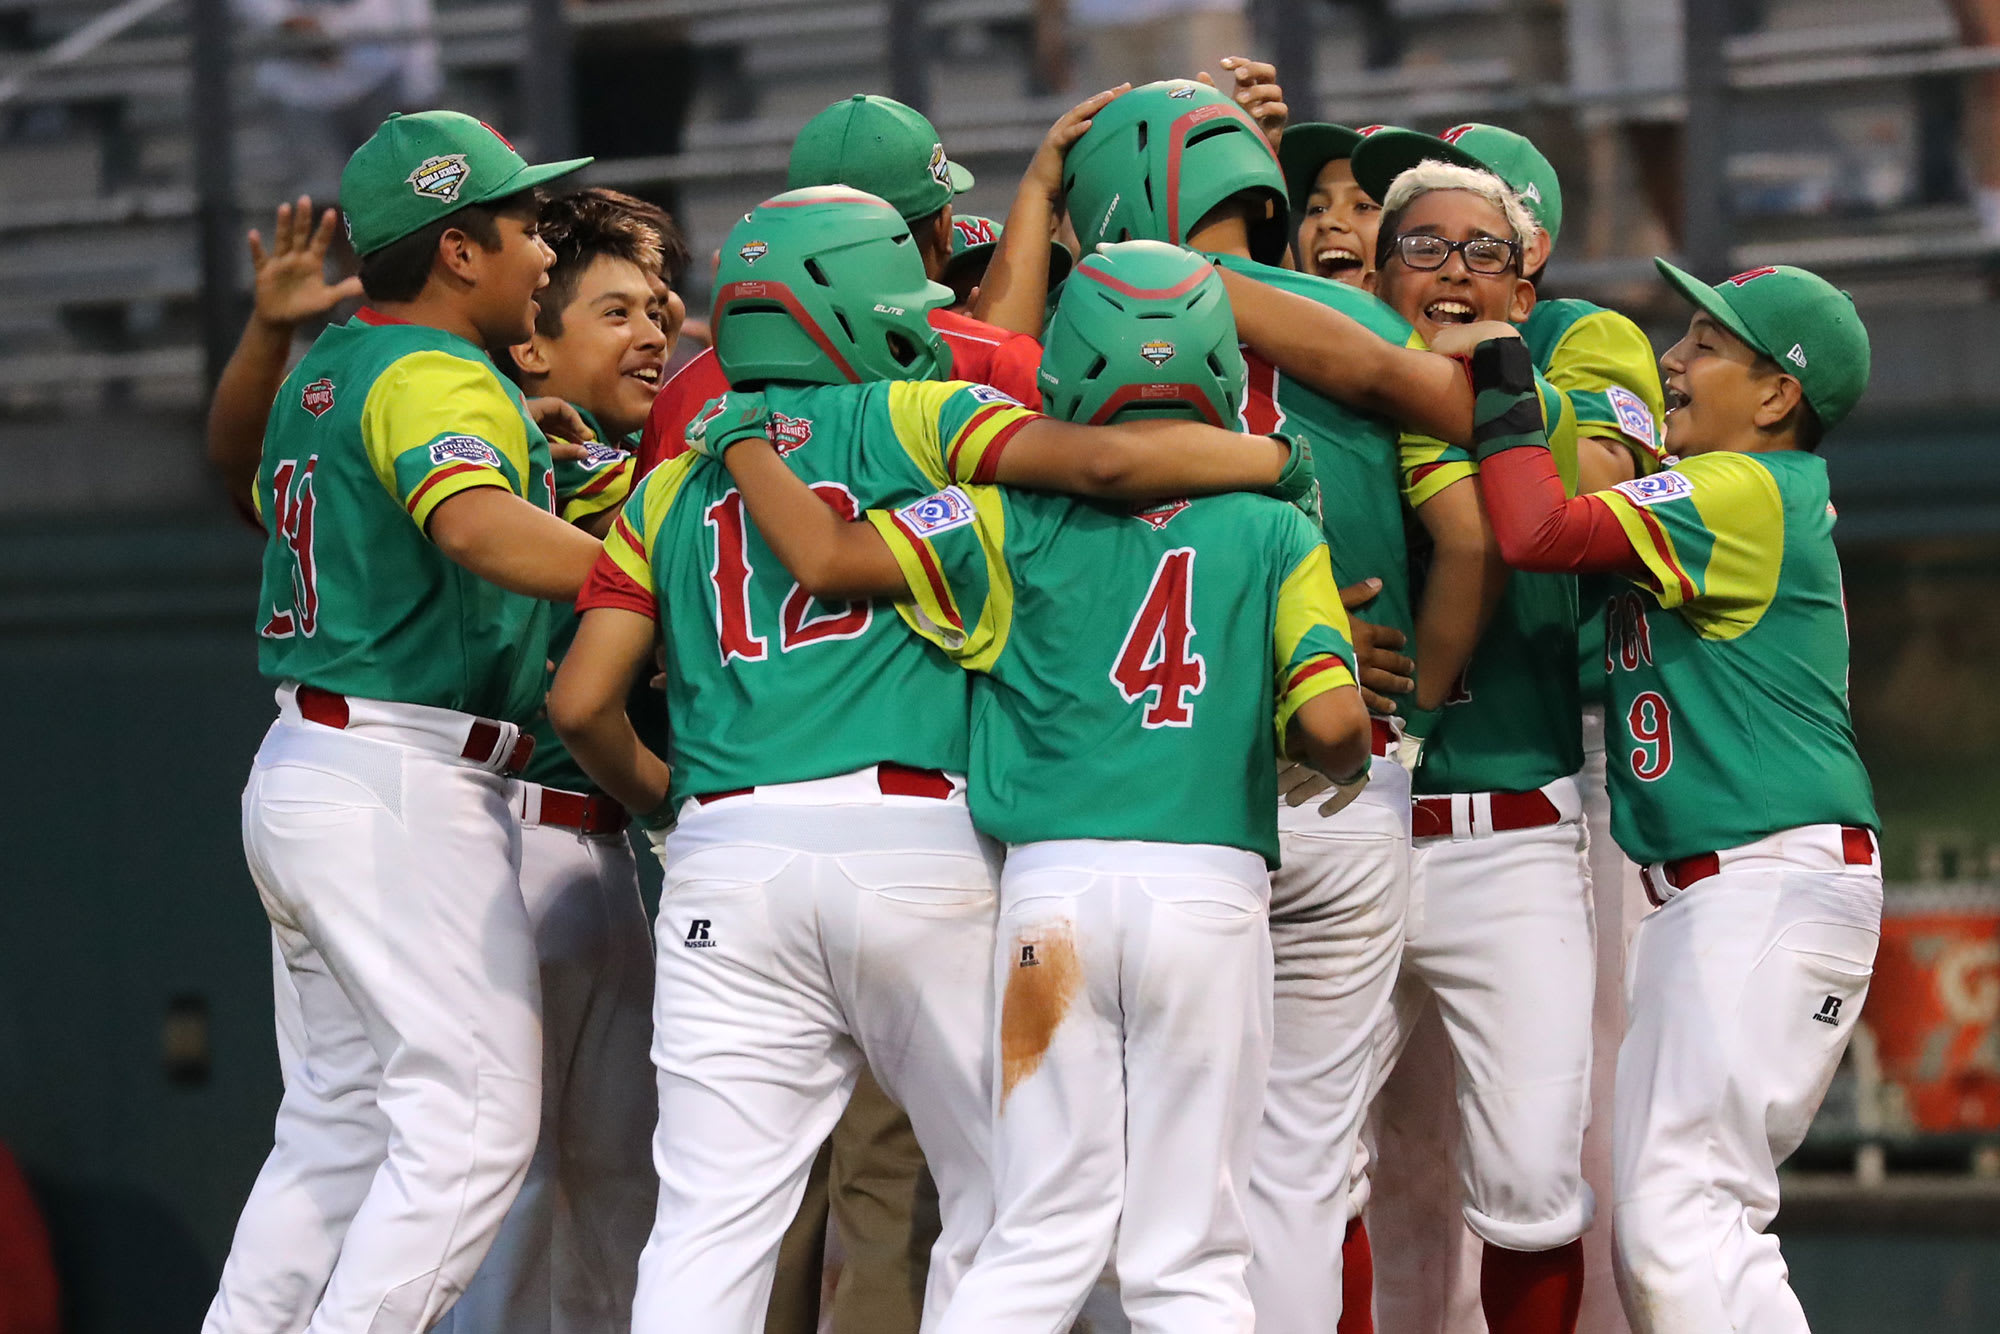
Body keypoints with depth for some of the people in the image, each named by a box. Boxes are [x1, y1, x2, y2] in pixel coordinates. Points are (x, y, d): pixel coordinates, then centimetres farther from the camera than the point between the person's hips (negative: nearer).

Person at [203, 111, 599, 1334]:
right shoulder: (442, 380, -14)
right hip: (406, 790, -10)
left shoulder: (327, 372, 15)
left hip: (304, 767, 10)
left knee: (343, 1123, 14)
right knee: (472, 1122, -9)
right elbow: (474, 524, -34)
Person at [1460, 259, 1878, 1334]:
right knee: (1652, 1228, 11)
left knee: (1678, 1222, -19)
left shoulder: (1745, 492, -12)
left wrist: (1501, 390, -8)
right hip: (1696, 893, 11)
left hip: (1780, 879, -11)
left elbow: (1536, 532, -23)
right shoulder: (1772, 494, 17)